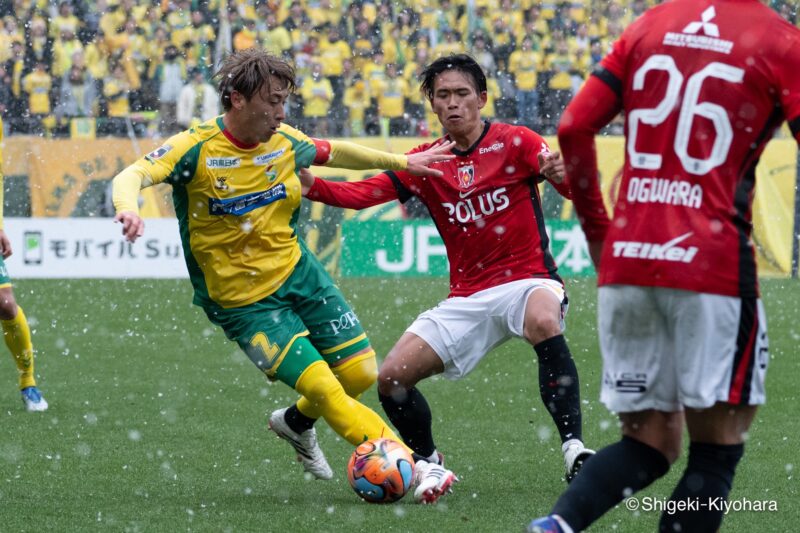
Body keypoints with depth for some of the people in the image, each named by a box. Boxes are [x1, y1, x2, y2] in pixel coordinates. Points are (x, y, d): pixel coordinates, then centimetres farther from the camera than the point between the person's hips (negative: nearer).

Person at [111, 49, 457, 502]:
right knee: (324, 389, -14)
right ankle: (411, 468, -6)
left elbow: (334, 153, 18)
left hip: (298, 272, 6)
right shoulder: (197, 149, -20)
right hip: (244, 302, -6)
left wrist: (402, 162, 14)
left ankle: (296, 422, 33)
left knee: (360, 372, 3)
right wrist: (128, 209, -55)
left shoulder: (285, 142, -3)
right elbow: (132, 176, -32)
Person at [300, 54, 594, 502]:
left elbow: (578, 190, -14)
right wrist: (311, 185, -19)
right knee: (391, 379, -5)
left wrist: (563, 174, -38)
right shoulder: (426, 162, 8)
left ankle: (574, 448, -38)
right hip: (467, 297, 5)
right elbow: (363, 193, 0)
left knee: (544, 322, -40)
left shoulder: (514, 142, -4)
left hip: (528, 280, -5)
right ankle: (429, 462, 21)